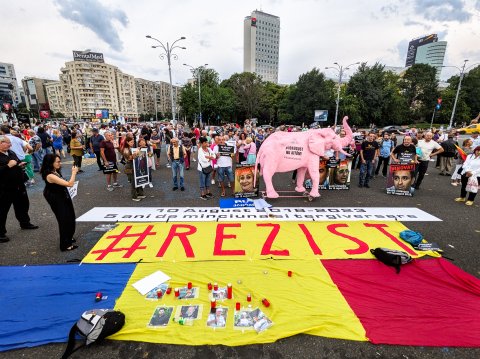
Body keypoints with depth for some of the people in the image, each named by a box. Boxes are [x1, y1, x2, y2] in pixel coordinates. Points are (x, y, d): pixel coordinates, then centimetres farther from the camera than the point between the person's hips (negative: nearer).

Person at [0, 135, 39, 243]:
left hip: (18, 186, 8)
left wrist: (20, 165, 1)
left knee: (23, 205, 21)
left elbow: (17, 163, 22)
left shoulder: (11, 152, 8)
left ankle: (25, 223, 40)